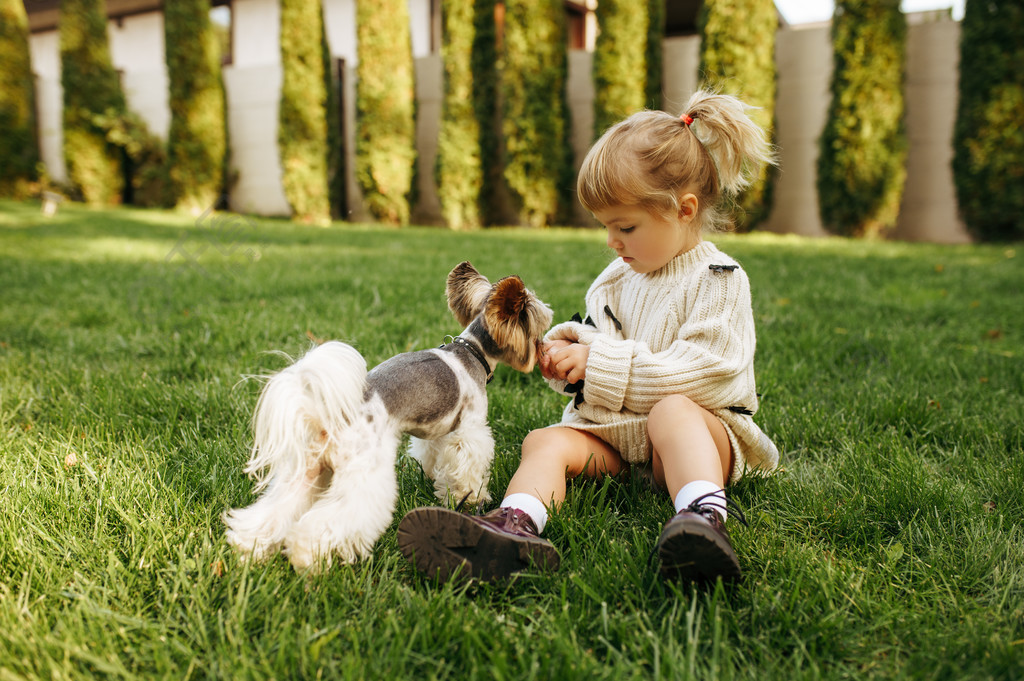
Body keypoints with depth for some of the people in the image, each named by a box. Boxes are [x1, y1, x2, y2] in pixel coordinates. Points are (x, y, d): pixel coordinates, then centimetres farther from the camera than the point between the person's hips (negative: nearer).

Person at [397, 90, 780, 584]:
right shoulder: (618, 278, 16)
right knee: (546, 441, -21)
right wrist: (570, 350, 0)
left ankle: (704, 519, -61)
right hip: (613, 431, 6)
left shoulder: (717, 281, -6)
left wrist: (598, 364, -15)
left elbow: (698, 371, -16)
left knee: (672, 412, -38)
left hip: (701, 423, -5)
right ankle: (515, 526, -50)